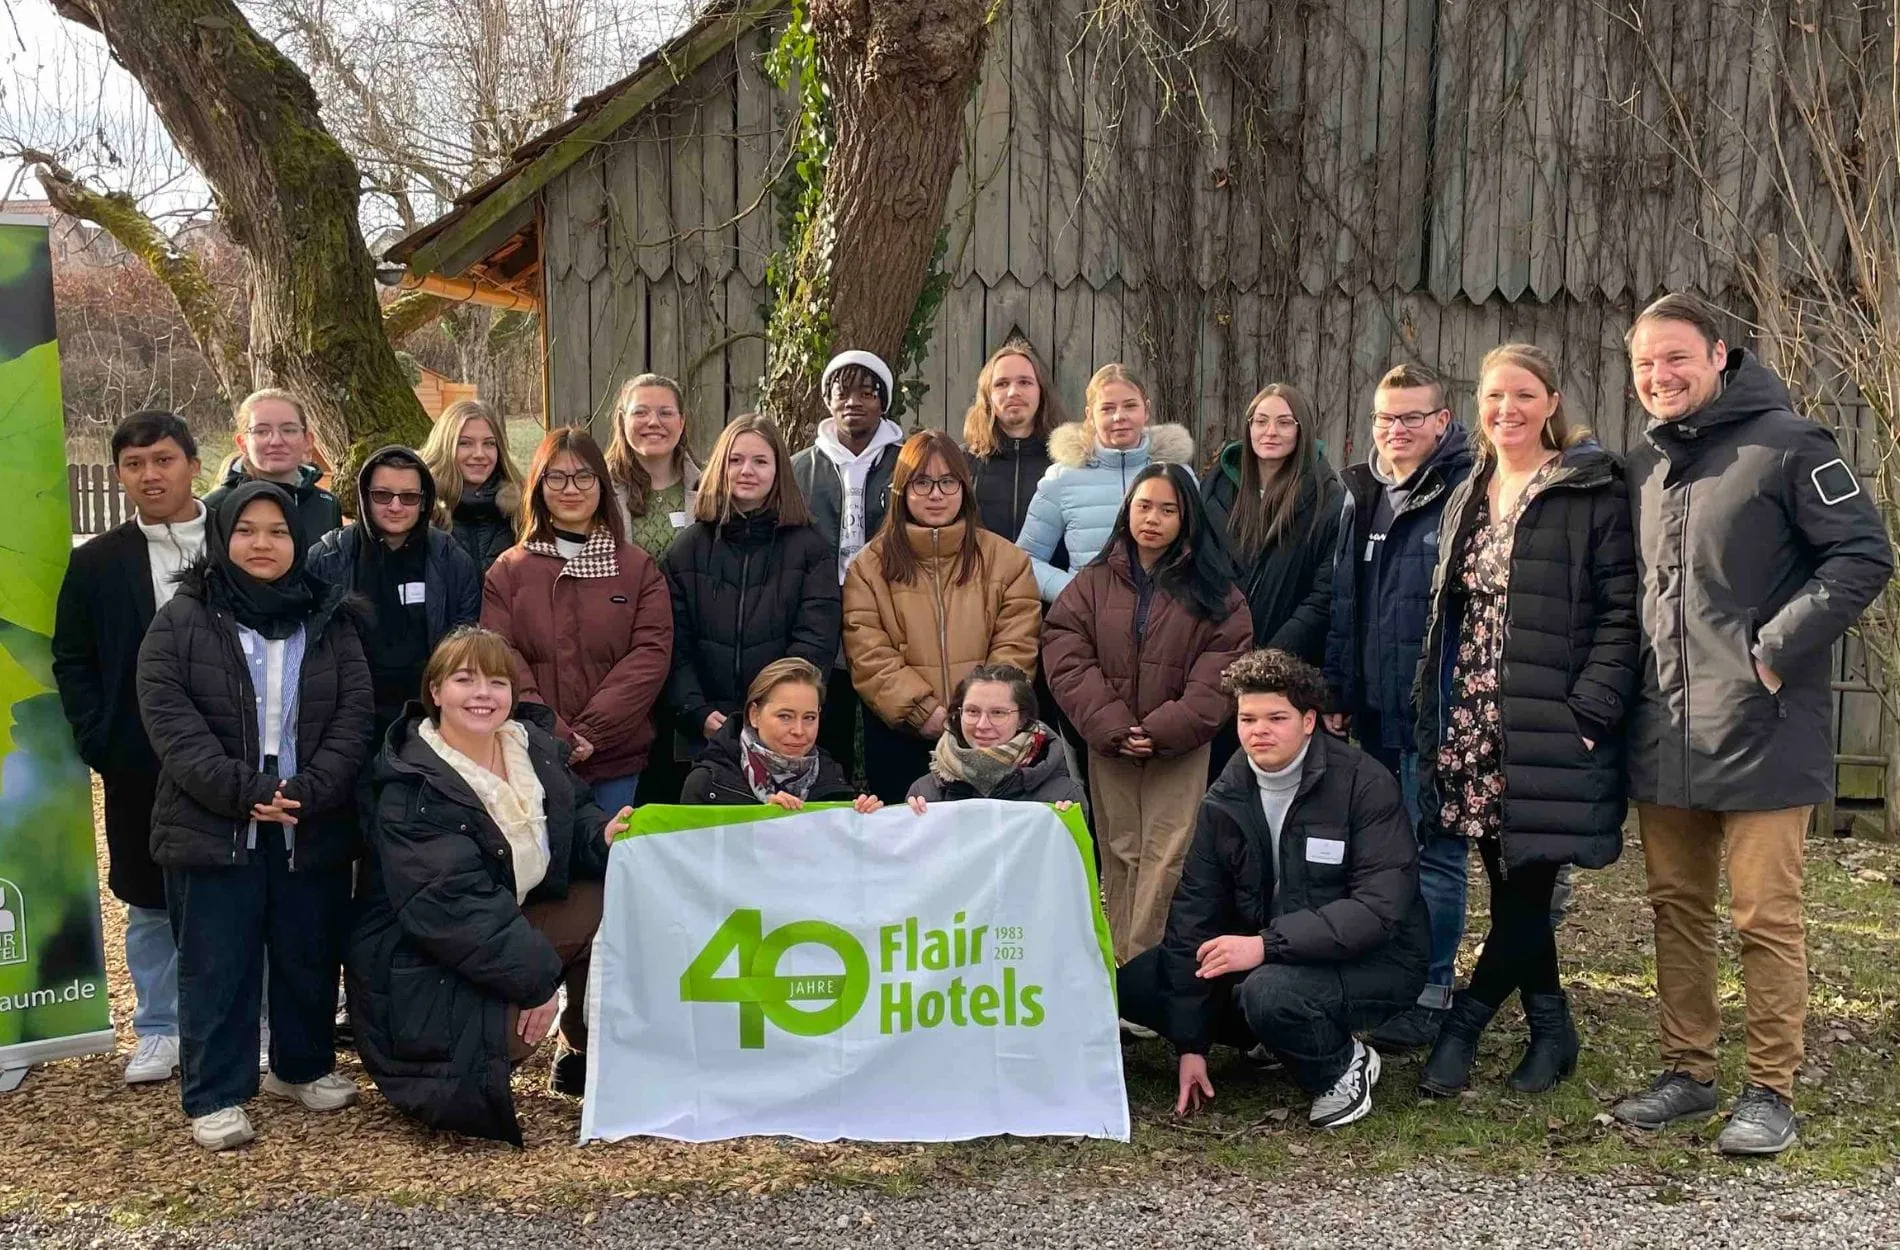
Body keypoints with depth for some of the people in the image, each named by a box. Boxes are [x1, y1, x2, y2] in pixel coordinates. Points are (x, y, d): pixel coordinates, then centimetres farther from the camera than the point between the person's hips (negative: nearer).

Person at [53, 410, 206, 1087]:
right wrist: (100, 744, -2)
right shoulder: (96, 563, 4)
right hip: (140, 767, 2)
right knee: (149, 901, 11)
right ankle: (159, 1031, 25)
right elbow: (71, 661, 8)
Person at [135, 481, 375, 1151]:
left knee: (309, 958, 12)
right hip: (213, 829, -2)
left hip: (314, 828, 2)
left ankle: (303, 1066, 31)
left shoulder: (331, 622, 7)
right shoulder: (180, 622, 0)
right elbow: (170, 720, -9)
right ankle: (215, 1096, 13)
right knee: (217, 967, 3)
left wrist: (310, 789, -15)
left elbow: (355, 714, 0)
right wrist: (242, 790, -19)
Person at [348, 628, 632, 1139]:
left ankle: (585, 1057, 8)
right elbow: (449, 906, -28)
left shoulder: (535, 747, 1)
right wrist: (535, 976, -30)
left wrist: (603, 835, -12)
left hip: (513, 921, 8)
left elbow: (573, 818, 13)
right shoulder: (411, 792, -22)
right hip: (424, 965, -8)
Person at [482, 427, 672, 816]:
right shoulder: (510, 569, 7)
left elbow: (651, 654, -3)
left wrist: (589, 733, -13)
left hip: (616, 757, 0)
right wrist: (554, 735, -15)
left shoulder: (638, 568, 7)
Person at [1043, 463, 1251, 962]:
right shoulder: (1093, 583, 9)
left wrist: (1163, 731, -14)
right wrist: (1111, 726, -13)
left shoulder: (1214, 592, 4)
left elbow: (1219, 674, -5)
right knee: (1120, 858, 5)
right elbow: (1066, 656, -2)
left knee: (1166, 862, -9)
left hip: (1181, 750, -2)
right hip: (1109, 747, 2)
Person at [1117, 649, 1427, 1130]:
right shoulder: (1225, 799, -1)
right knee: (1135, 981, -7)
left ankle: (1344, 1066, -4)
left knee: (1269, 991, -36)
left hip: (1373, 960, -6)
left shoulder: (1365, 784, -17)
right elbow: (1194, 910, -2)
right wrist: (1190, 1044, -6)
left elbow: (1380, 908, -26)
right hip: (1262, 957, 6)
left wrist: (1266, 944, -33)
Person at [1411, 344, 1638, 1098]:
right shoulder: (1467, 499, 17)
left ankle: (1463, 1025, 8)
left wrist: (1589, 711, -18)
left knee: (1526, 888, -5)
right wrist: (1436, 718, 12)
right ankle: (1551, 1031, 23)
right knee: (1511, 889, 9)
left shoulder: (1591, 491, -4)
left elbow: (1620, 611, -9)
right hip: (1474, 729, 6)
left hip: (1548, 730, -6)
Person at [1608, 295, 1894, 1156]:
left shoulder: (1787, 445, -7)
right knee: (1677, 908, 12)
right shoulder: (1642, 468, 13)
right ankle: (1687, 1072, 24)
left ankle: (1770, 1092, 11)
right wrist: (1622, 688, 10)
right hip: (1663, 736, 6)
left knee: (1765, 917, -1)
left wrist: (1773, 651, -15)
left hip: (1761, 733, -6)